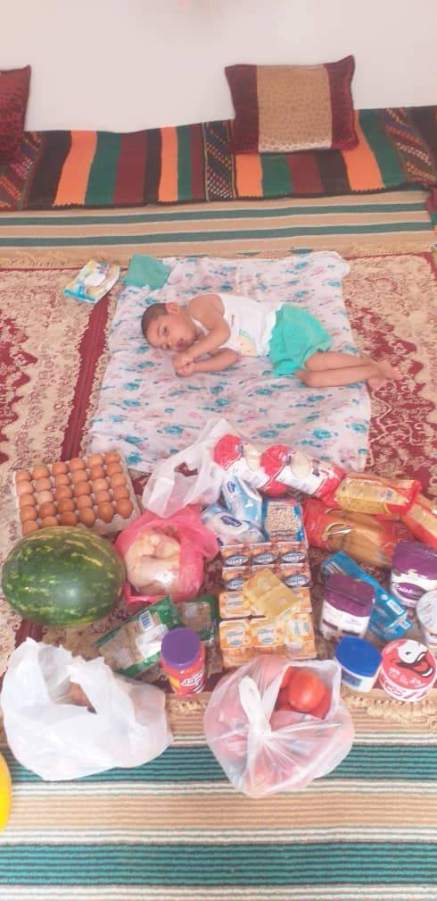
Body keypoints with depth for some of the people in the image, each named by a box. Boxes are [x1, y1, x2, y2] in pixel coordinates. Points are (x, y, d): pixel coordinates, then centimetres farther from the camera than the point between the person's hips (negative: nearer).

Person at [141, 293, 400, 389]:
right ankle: (371, 373, -9)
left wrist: (190, 354, -21)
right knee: (311, 378, -11)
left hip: (281, 323, -7)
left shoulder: (198, 306, -8)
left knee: (314, 362, -24)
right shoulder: (203, 341, 17)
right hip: (276, 350, 7)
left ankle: (374, 364, -9)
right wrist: (194, 366, -9)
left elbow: (223, 332, -26)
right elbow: (231, 355, 0)